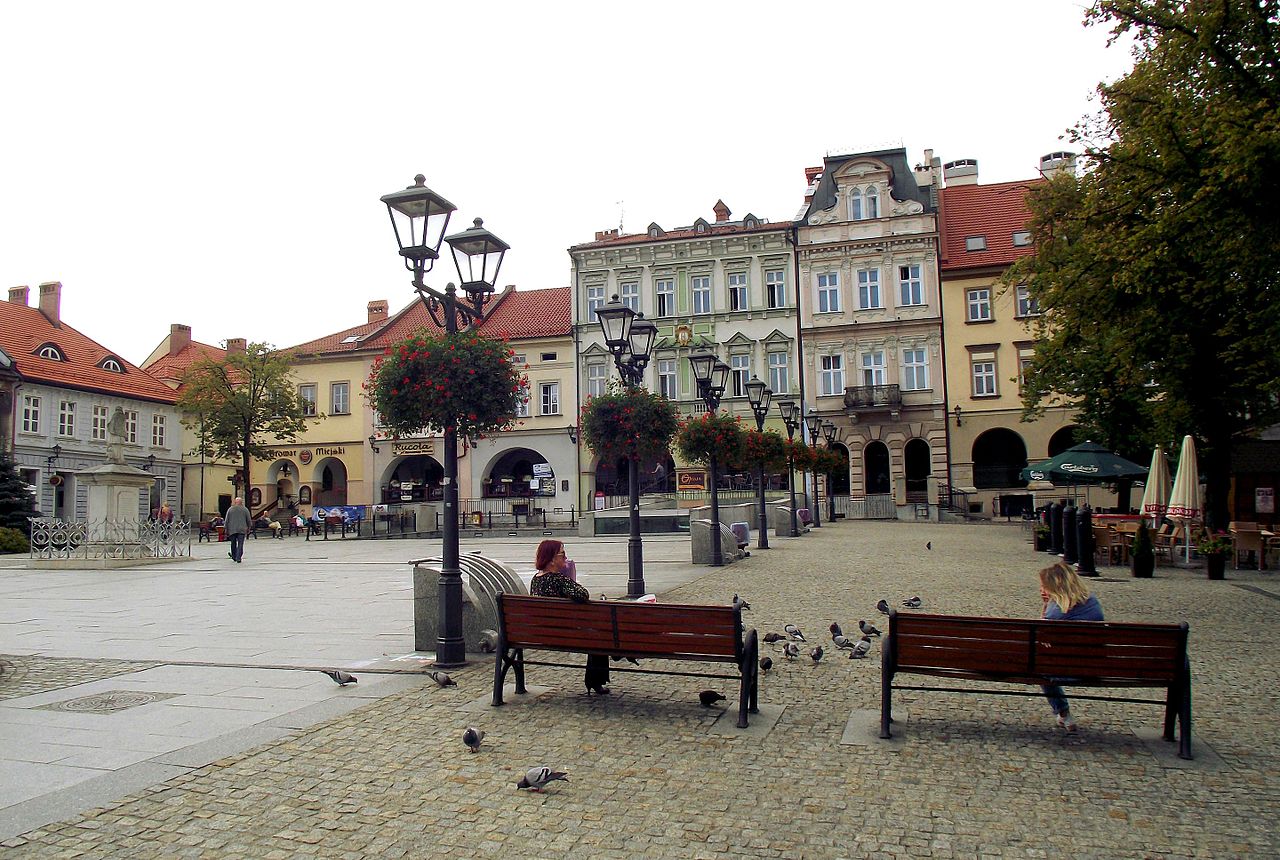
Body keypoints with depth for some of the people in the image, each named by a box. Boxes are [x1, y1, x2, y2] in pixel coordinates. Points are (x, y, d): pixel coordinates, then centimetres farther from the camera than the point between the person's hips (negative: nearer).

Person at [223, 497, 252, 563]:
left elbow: (226, 520, 3)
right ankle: (238, 558, -7)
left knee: (233, 544, 15)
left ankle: (234, 557, 26)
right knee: (240, 545, -1)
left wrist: (226, 529, 9)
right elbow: (249, 520, 4)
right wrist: (249, 528, 17)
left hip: (232, 530, 1)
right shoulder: (245, 509, 1)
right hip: (242, 530, -1)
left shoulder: (230, 509, 3)